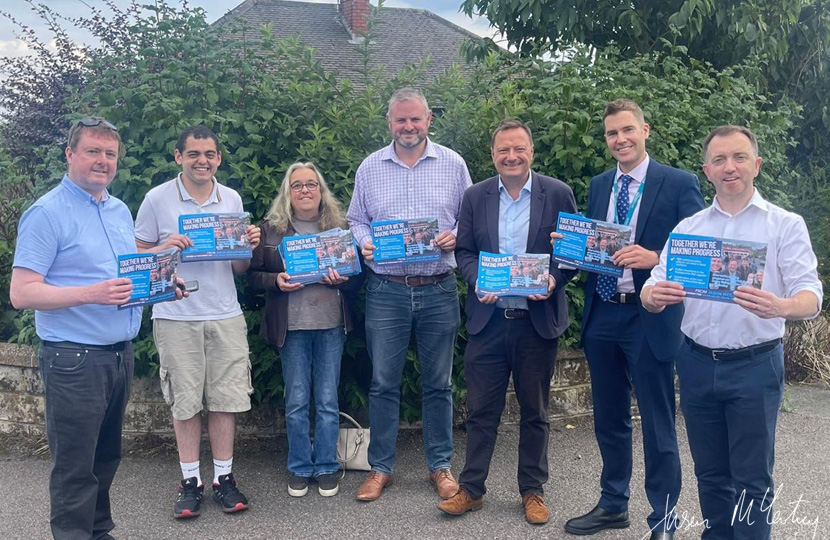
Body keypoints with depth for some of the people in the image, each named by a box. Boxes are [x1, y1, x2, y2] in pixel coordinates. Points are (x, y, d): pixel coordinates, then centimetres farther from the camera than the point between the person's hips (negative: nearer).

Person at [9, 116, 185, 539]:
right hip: (74, 360, -7)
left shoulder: (120, 211, 13)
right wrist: (91, 293, -27)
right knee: (75, 468, 1)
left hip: (121, 355, 7)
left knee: (106, 458, 18)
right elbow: (21, 293, -16)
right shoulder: (47, 213, -10)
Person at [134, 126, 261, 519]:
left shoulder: (232, 200, 8)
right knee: (185, 401, 5)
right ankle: (190, 481, 18)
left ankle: (223, 477, 17)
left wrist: (249, 247, -9)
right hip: (176, 317, -2)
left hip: (225, 316, 2)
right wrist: (165, 248, -17)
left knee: (226, 398, 4)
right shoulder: (157, 199, -2)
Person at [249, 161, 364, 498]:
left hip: (331, 323, 1)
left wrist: (343, 279, -11)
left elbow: (359, 273, 10)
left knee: (328, 400, 6)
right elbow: (254, 274, 5)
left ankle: (326, 467, 20)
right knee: (296, 401, 6)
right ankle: (299, 468, 21)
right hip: (292, 325, 0)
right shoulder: (271, 228, 4)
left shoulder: (339, 227, 7)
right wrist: (277, 281, -14)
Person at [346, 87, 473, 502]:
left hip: (439, 291, 0)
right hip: (386, 291, 1)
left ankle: (440, 465, 23)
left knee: (438, 383, 9)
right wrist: (364, 243, -9)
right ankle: (380, 467, 20)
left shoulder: (453, 164, 4)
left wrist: (455, 236, -13)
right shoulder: (370, 168, 7)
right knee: (383, 382, 6)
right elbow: (356, 221, 11)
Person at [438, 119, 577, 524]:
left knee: (534, 410, 12)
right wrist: (477, 279, -13)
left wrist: (554, 279, -17)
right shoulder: (475, 197, 4)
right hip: (488, 319, 1)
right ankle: (471, 488, 23)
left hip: (538, 319, -1)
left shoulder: (558, 194, -1)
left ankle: (533, 491, 28)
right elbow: (464, 251, 6)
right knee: (481, 409, 8)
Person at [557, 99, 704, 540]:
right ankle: (613, 504, 34)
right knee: (609, 419, 17)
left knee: (657, 424, 3)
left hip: (650, 317, -5)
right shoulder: (598, 186, 12)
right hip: (602, 316, 6)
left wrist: (654, 258, -24)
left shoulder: (679, 184, -4)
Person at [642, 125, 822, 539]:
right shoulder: (687, 228, 8)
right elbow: (652, 291, 3)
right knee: (709, 473, 14)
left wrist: (780, 306, -34)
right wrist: (654, 296, -21)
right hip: (697, 364, 3)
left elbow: (810, 296, -11)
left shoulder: (785, 225, -1)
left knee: (752, 478, 2)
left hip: (755, 365, -3)